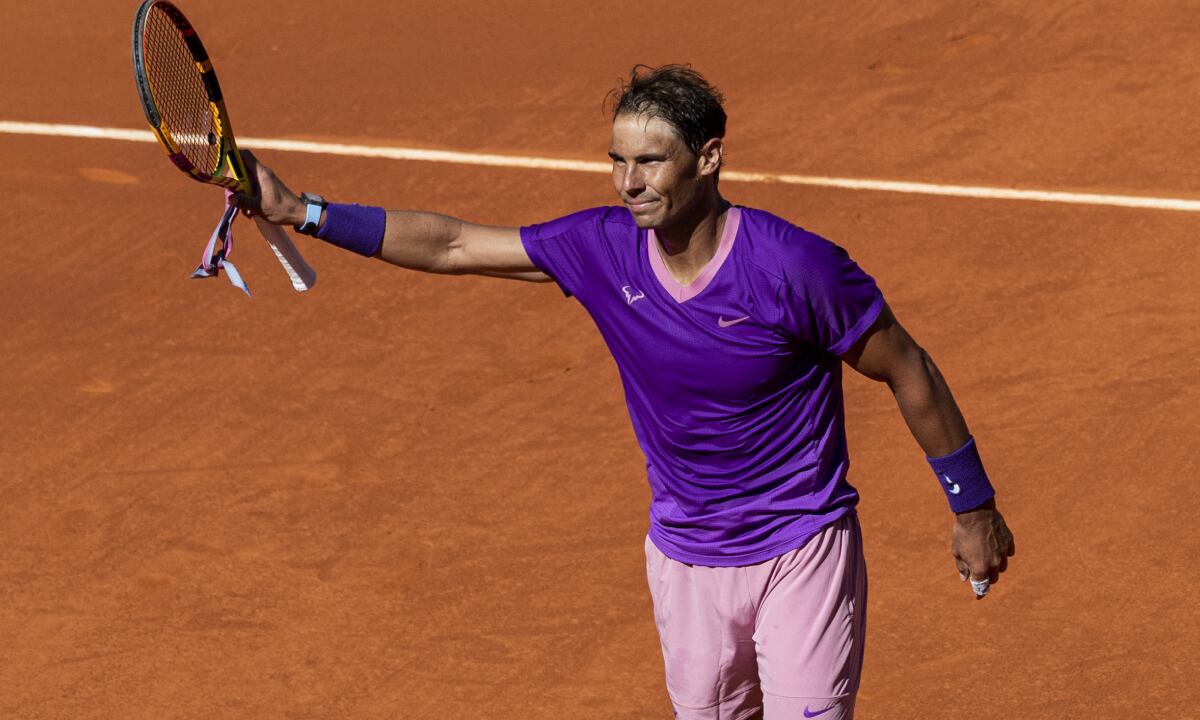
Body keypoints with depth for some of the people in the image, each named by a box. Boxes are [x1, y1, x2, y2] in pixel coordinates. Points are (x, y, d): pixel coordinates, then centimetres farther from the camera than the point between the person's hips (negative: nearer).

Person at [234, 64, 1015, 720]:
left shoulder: (795, 266, -22)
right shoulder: (603, 248, -10)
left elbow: (907, 370, -10)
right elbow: (451, 244, -3)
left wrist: (974, 508, -3)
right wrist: (301, 211, -9)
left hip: (802, 552, -4)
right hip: (686, 559, 5)